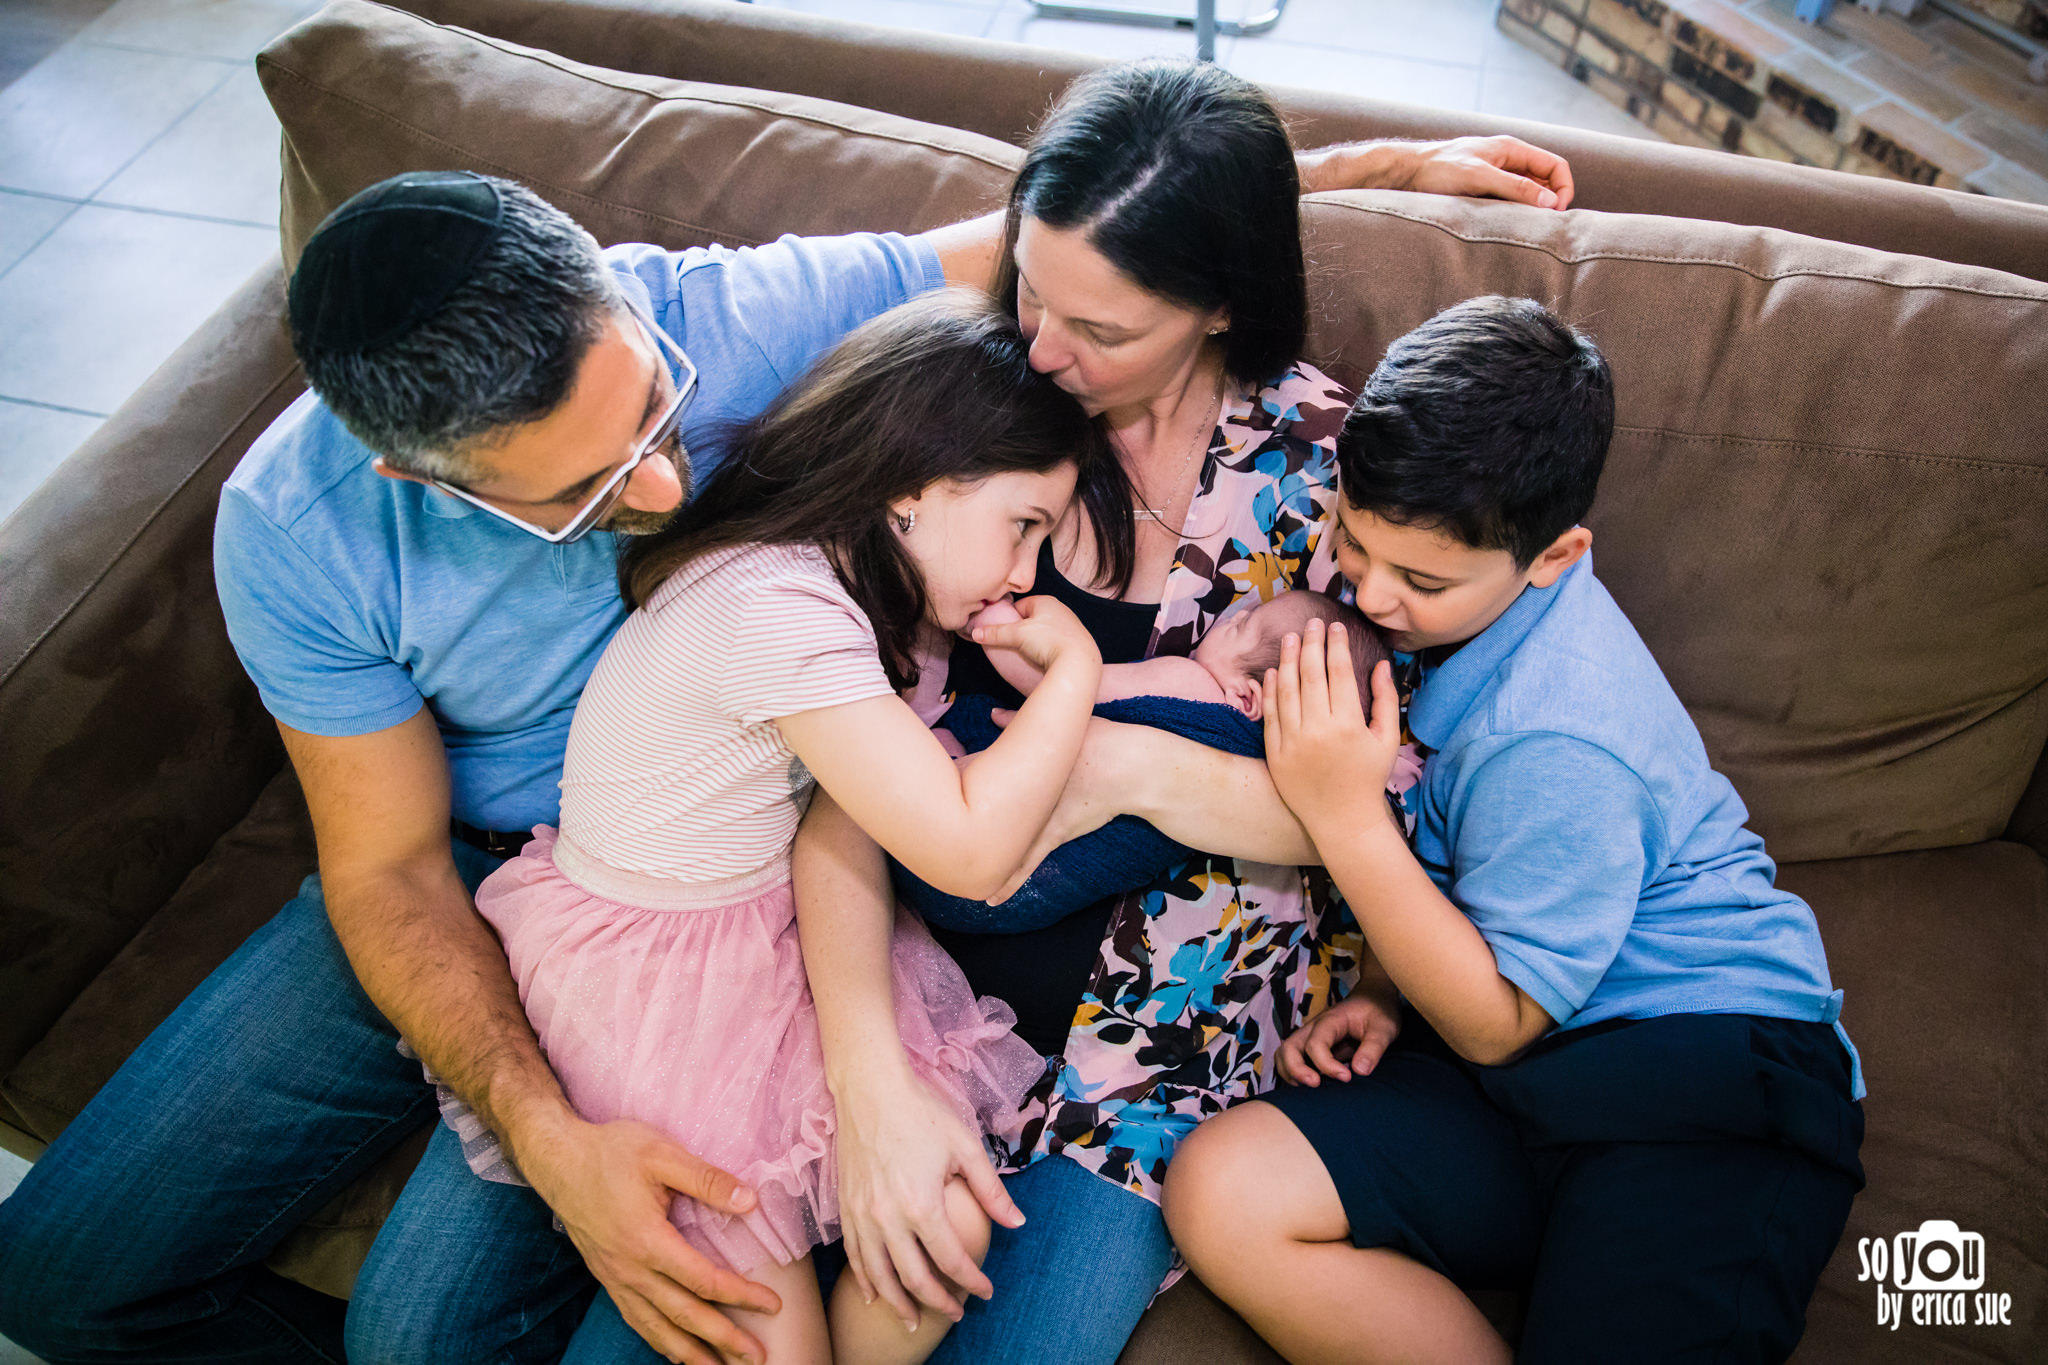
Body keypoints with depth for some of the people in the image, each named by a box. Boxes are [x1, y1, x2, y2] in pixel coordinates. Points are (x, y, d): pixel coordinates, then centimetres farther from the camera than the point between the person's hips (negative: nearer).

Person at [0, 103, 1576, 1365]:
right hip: (467, 880, 3)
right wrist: (550, 1138, -28)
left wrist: (1368, 163, -5)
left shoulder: (742, 315, -24)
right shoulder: (297, 531, -20)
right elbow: (386, 870, -13)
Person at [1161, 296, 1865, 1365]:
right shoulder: (1461, 581, 0)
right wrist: (1392, 986, -1)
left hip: (1710, 1084, -7)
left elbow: (1495, 1025, -16)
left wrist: (1343, 812, -24)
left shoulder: (1556, 743, -25)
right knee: (1222, 1194, -15)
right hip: (1541, 1074, 8)